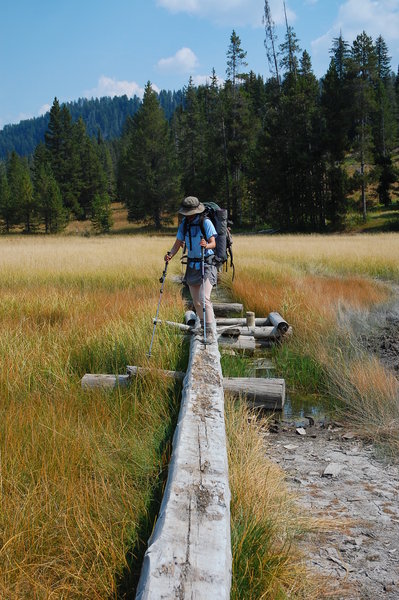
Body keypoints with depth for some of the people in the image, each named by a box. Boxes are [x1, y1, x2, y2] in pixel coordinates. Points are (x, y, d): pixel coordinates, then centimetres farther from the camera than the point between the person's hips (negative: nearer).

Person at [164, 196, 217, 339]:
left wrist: (206, 245, -38)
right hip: (192, 265, 6)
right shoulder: (184, 224, 6)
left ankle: (210, 331, -13)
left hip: (206, 264, -6)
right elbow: (178, 244, 6)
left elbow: (213, 243, -16)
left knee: (204, 298, -19)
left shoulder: (206, 222, -10)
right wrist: (170, 254, -13)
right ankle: (203, 324, 31)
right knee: (196, 300, 11)